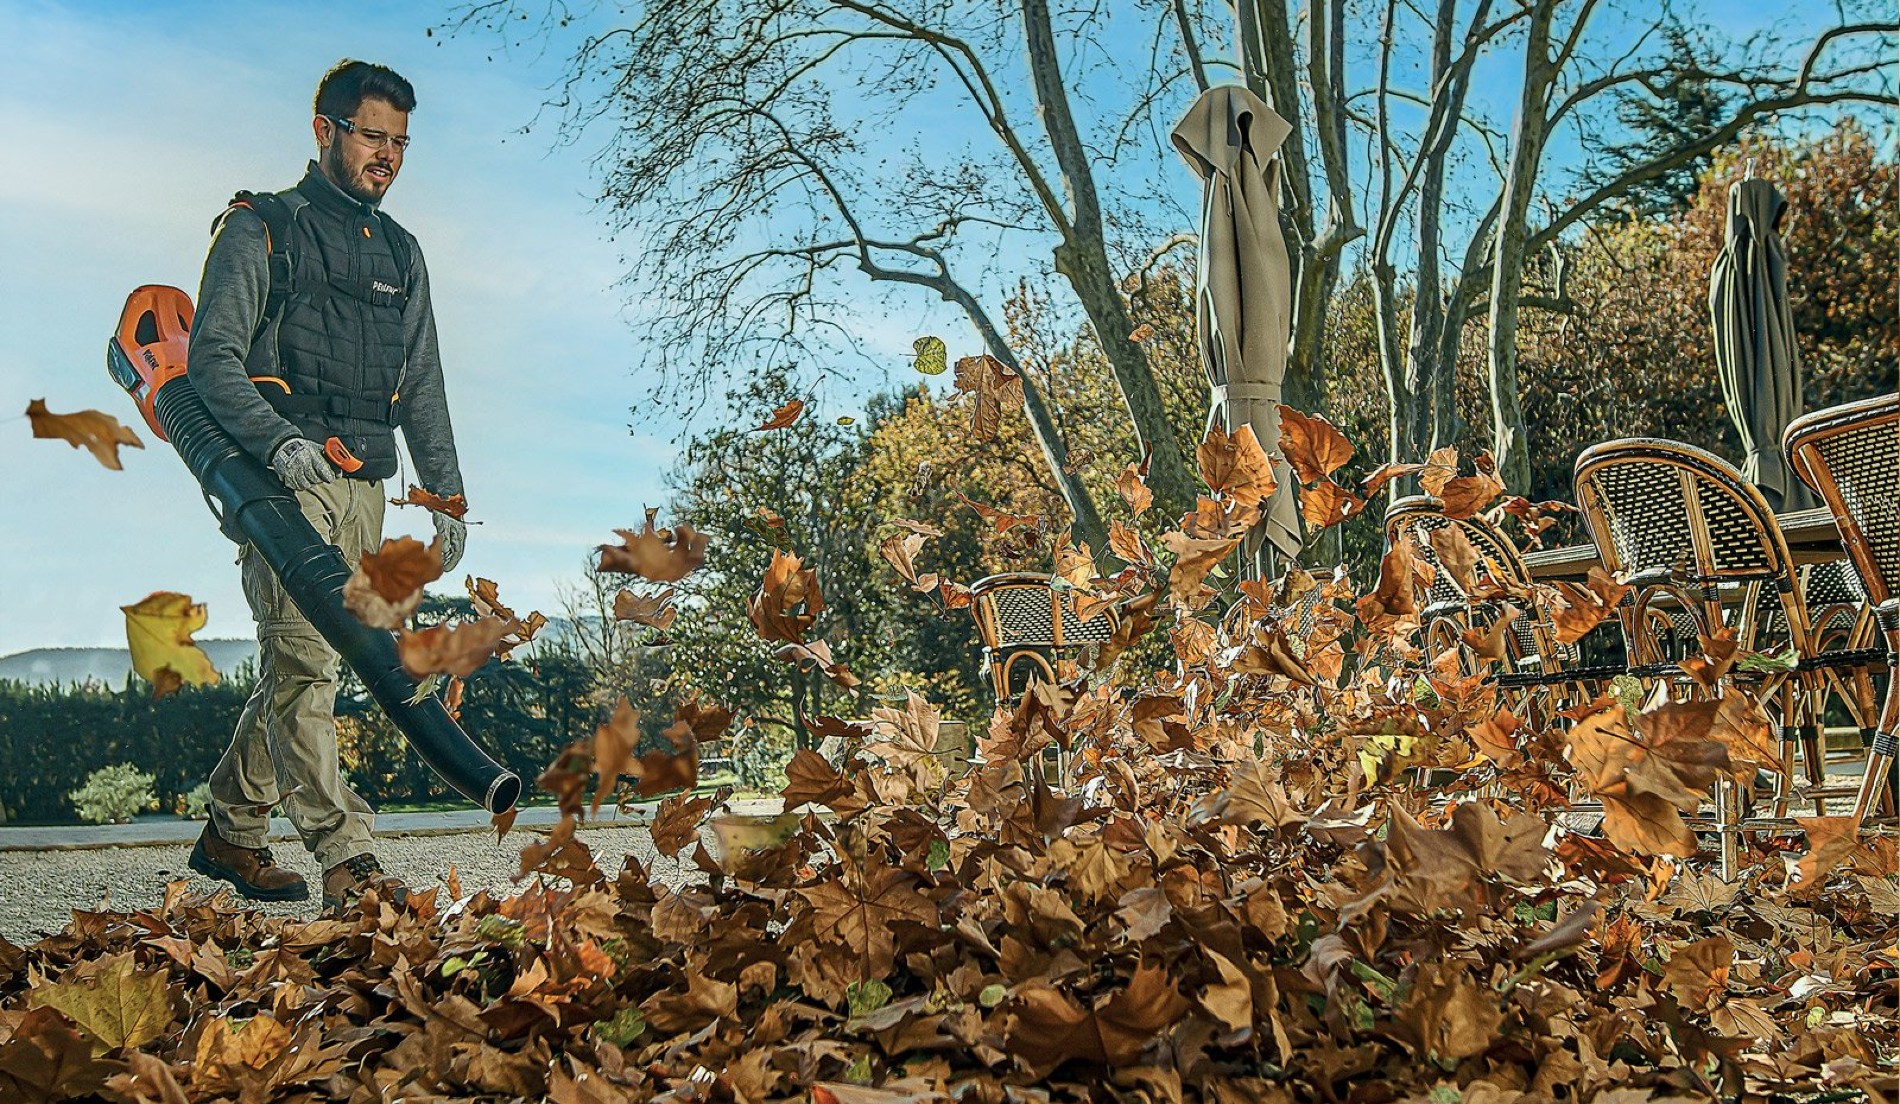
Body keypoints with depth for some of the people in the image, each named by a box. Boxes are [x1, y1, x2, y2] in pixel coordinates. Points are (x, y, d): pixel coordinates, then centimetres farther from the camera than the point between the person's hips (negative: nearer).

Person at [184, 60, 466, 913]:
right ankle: (346, 859, -17)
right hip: (280, 480, -6)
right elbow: (212, 357, -7)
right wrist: (281, 441, -23)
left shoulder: (400, 255, 21)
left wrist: (448, 496, 16)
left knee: (302, 665, 8)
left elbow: (423, 391, 23)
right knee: (303, 660, -14)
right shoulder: (260, 229, 3)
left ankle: (231, 833, 21)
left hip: (363, 488, 6)